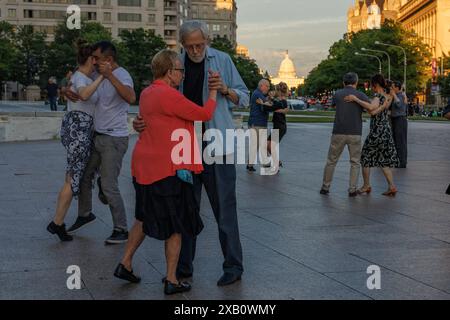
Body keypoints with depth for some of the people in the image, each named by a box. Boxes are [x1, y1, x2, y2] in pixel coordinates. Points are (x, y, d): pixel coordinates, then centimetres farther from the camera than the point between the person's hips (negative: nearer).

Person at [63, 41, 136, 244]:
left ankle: (121, 230, 0)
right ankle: (85, 214, 38)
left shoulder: (121, 75, -16)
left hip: (114, 139, -9)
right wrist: (68, 91, -2)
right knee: (84, 177, 18)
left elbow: (131, 98, -36)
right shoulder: (98, 75, 10)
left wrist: (109, 75, -41)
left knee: (109, 186, -10)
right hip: (97, 136, 9)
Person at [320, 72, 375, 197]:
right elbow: (371, 108, -19)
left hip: (339, 133, 1)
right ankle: (352, 189, 4)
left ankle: (325, 187, 16)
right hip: (355, 134, -1)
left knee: (331, 161, 13)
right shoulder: (360, 95, -2)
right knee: (355, 163, 10)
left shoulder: (337, 94, 4)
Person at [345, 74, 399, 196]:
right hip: (386, 130, 8)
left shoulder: (379, 96, -18)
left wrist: (355, 99, -36)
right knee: (384, 160, 14)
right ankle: (391, 186, 6)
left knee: (365, 157, 8)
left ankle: (366, 186, 16)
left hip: (377, 131, -8)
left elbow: (371, 107, -39)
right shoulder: (388, 96, 7)